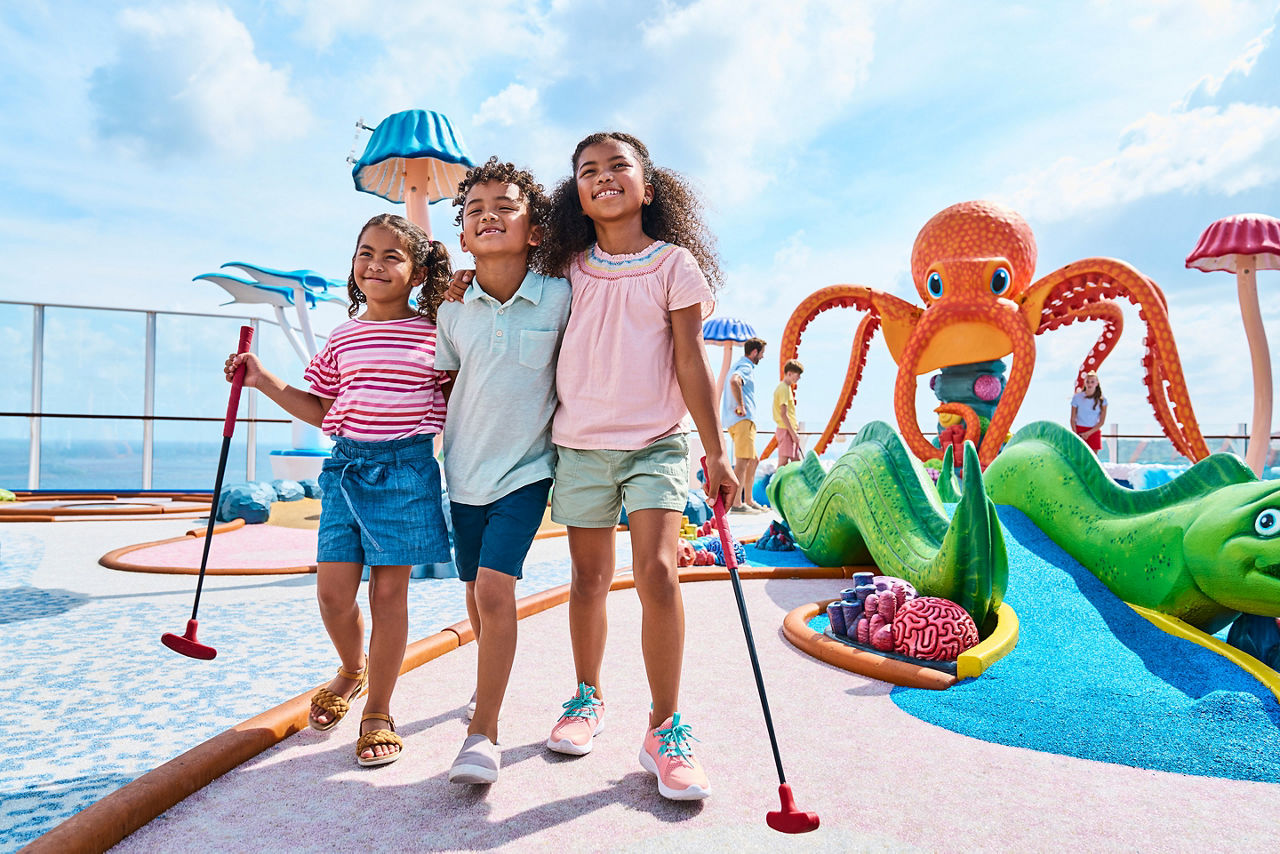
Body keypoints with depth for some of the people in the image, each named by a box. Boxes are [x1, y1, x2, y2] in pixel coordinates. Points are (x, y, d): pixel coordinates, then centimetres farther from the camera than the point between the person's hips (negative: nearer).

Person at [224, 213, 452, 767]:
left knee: (388, 590, 2)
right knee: (333, 590, 1)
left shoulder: (434, 333, 2)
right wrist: (265, 381, 10)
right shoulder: (343, 338, 11)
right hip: (346, 465, 3)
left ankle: (378, 715, 18)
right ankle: (352, 670, 35)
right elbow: (323, 411, 15)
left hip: (407, 468, -3)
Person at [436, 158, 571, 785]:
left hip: (525, 469, -3)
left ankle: (483, 731, -3)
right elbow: (443, 381, 10)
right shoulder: (454, 308, -3)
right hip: (464, 471, 4)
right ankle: (491, 683, 43)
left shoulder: (560, 298, -10)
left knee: (494, 589, -15)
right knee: (477, 592, 16)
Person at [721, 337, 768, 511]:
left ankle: (749, 500, 17)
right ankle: (737, 503, -16)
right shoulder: (746, 367, -9)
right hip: (743, 420, -11)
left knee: (753, 461, 14)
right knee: (743, 461, -13)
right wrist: (741, 406, -25)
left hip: (743, 420, 11)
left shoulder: (739, 365, 24)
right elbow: (734, 381, -31)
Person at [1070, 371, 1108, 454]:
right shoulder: (1077, 397, 1)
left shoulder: (1102, 400, 2)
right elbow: (1073, 419, 1)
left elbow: (1102, 421, 0)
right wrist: (1076, 435, -9)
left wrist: (1088, 433, -11)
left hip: (1094, 431, 1)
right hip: (1079, 430, -1)